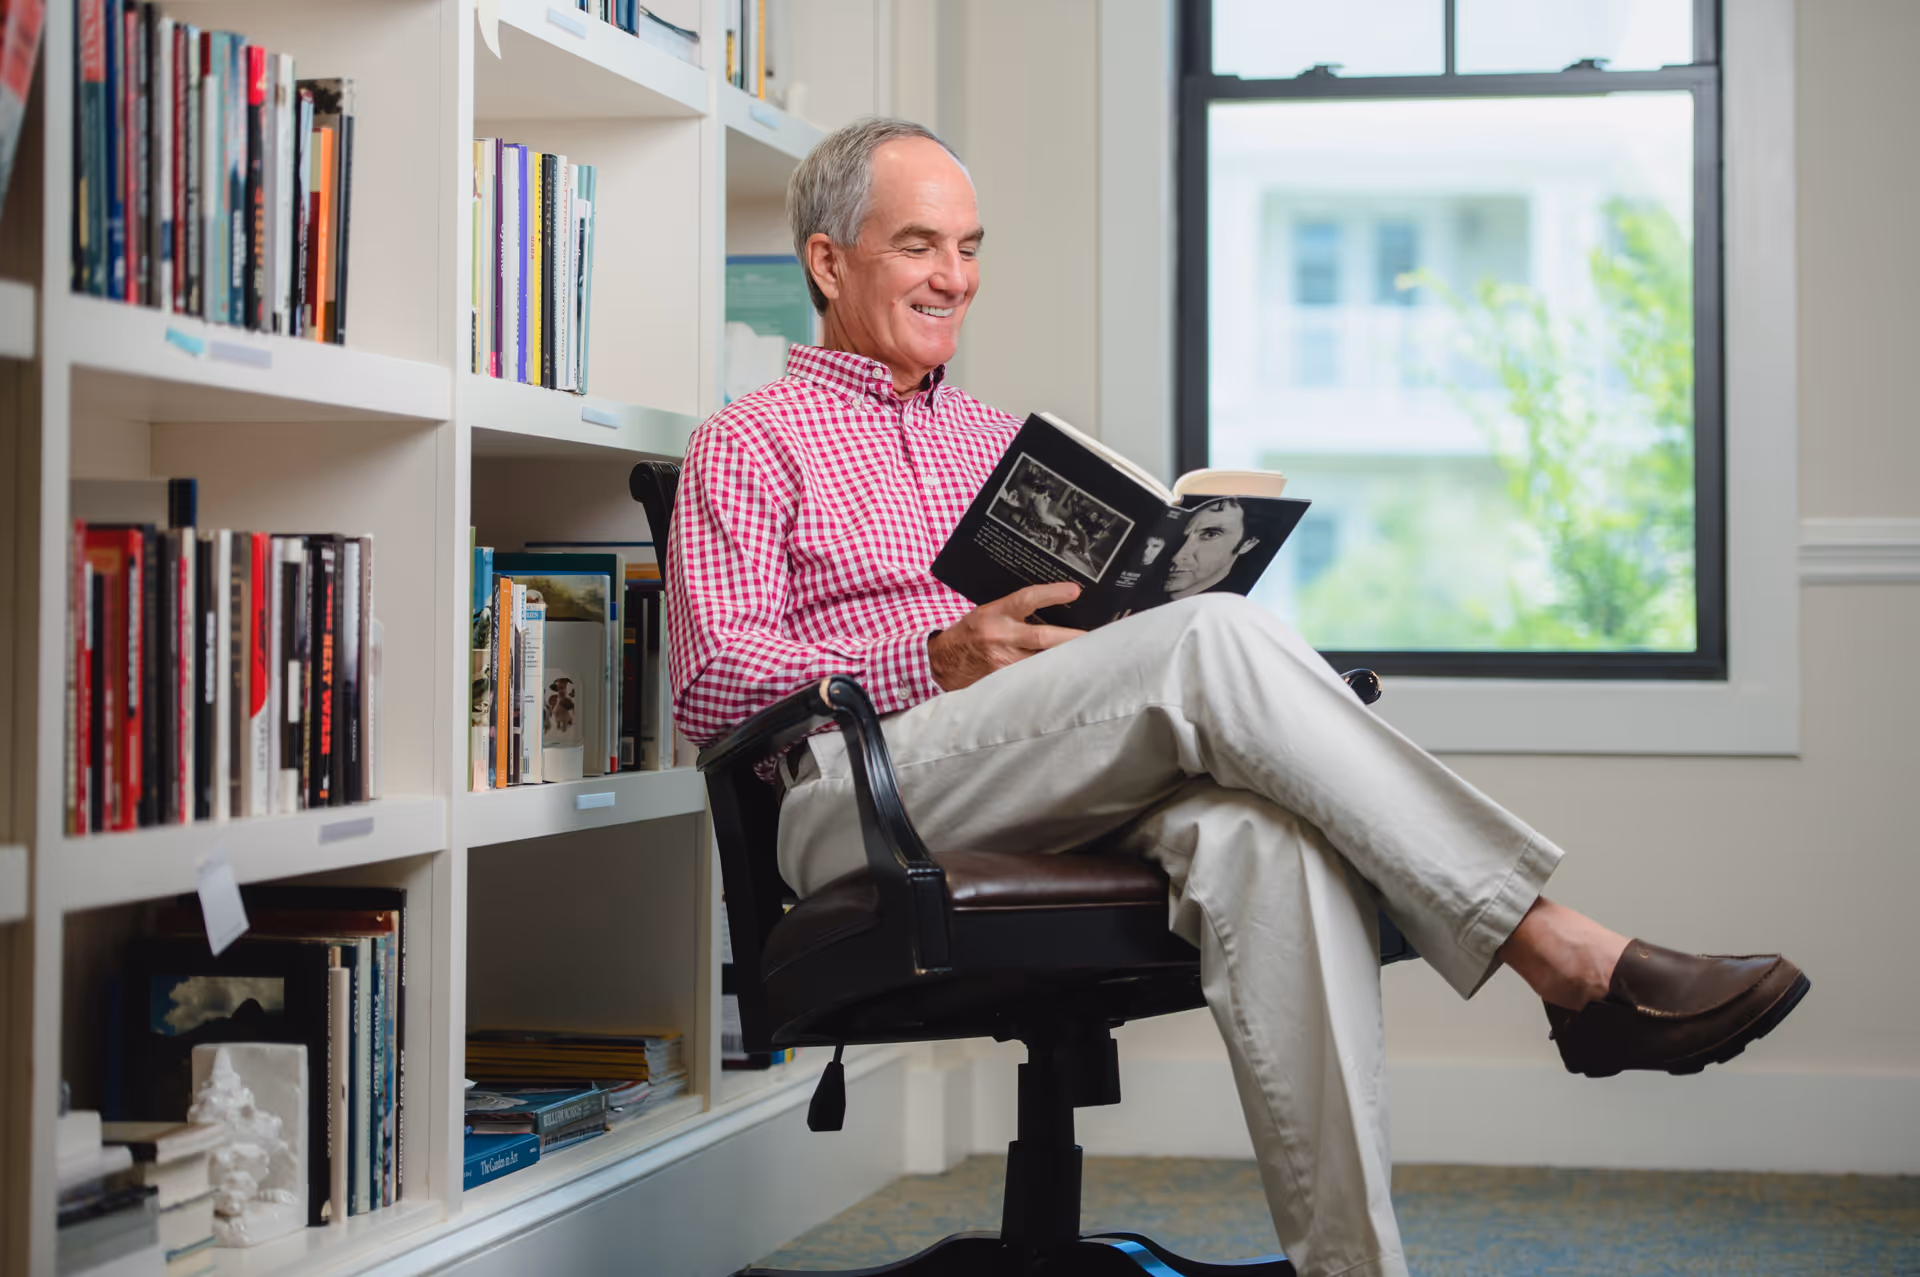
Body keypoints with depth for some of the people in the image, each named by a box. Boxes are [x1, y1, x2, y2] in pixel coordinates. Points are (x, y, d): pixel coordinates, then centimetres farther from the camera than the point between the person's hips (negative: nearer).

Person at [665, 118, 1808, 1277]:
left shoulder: (1003, 443, 32)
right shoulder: (751, 445, 14)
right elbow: (711, 682, 0)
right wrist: (937, 660, -13)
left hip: (1069, 800, 5)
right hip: (864, 791, -5)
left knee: (1260, 832, -33)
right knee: (1213, 635, -30)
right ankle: (1569, 960, -33)